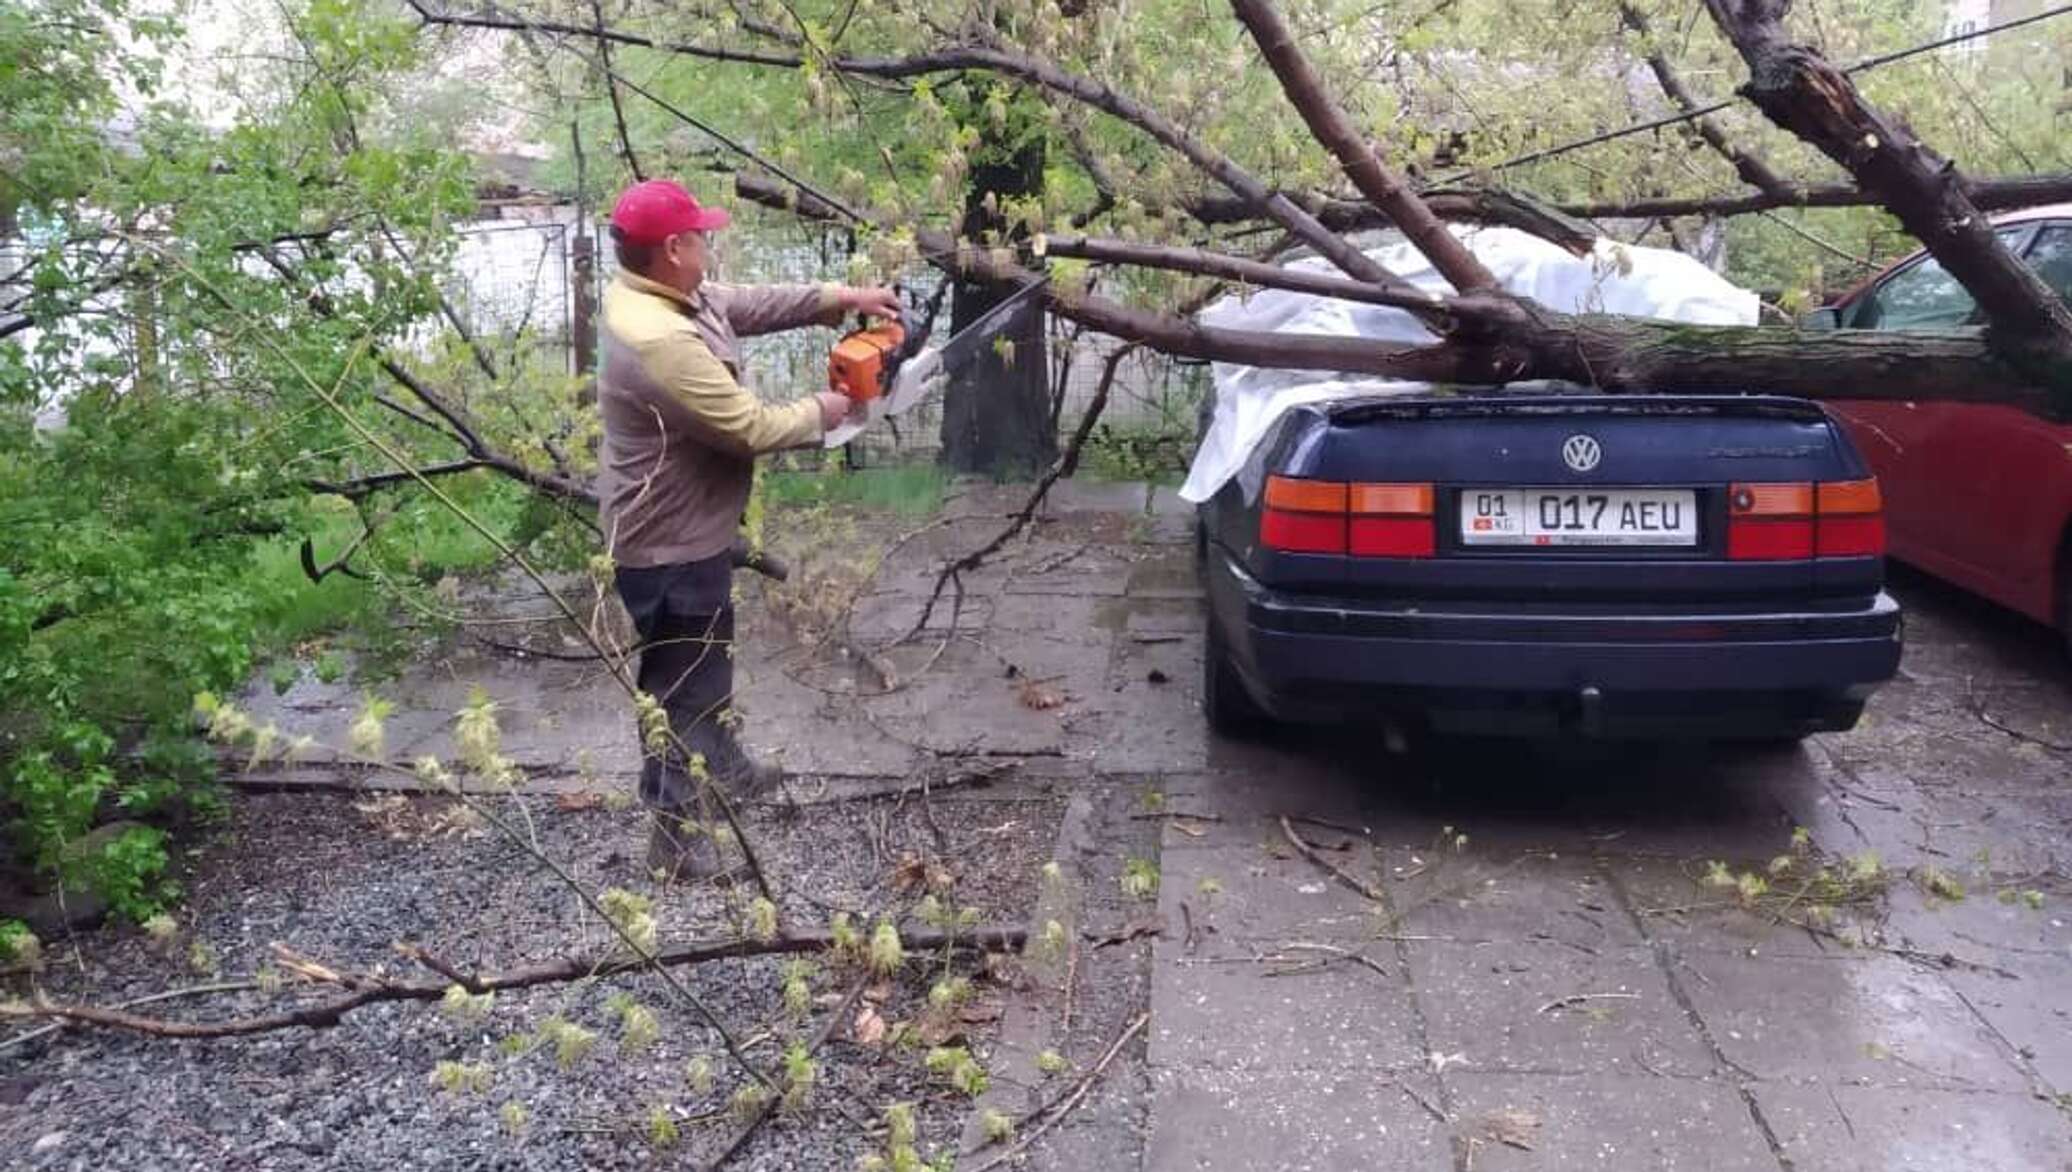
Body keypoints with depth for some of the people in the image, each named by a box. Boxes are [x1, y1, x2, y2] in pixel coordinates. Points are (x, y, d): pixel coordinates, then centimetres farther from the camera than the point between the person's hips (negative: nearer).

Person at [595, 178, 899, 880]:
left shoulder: (653, 293, -1)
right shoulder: (661, 342, -32)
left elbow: (747, 304, 12)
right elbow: (750, 428, -25)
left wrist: (841, 298, 6)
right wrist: (817, 414, -7)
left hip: (684, 528, 10)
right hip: (671, 546, -10)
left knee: (706, 661, 29)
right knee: (683, 686, 3)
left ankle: (722, 764, 50)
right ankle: (677, 838, 17)